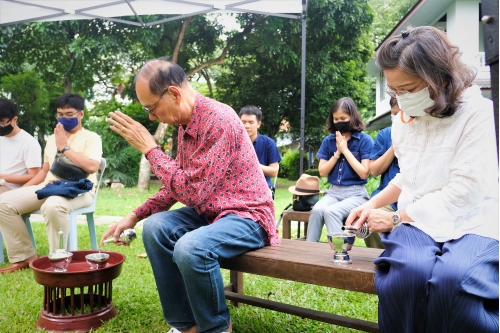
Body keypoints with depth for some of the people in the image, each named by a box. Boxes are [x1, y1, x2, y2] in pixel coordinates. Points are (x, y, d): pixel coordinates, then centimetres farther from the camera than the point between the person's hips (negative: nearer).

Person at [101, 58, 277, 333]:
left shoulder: (218, 120, -24)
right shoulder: (186, 123, 6)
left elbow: (193, 193, -28)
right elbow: (179, 185, 13)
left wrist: (149, 148, -20)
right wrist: (134, 216, 4)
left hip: (246, 215, -8)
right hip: (210, 210, 9)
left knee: (190, 247, -32)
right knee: (155, 226, -11)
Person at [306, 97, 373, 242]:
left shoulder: (364, 140, -4)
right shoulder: (328, 141, 7)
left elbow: (364, 173, -11)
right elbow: (322, 172, 5)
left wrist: (345, 150, -11)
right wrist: (337, 153, -6)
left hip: (356, 193, -3)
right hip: (333, 192, 4)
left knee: (331, 211, -32)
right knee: (317, 210, -28)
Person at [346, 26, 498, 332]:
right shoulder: (403, 121, 11)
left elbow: (463, 192, -16)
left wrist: (395, 218, -11)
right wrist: (372, 205, 13)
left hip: (473, 225, -3)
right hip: (418, 223, 4)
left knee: (454, 279, -36)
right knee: (407, 272, -31)